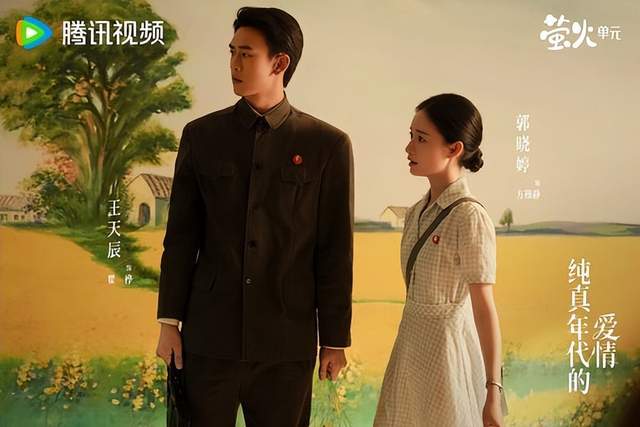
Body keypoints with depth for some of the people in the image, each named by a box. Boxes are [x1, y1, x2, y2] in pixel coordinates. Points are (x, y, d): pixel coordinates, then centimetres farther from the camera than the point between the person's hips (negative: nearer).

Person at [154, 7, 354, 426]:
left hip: (287, 343, -1)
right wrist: (169, 322, 3)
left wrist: (335, 340, 0)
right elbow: (181, 236, 6)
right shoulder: (201, 135, 5)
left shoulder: (328, 145, -1)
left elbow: (336, 250, -1)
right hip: (210, 335, 1)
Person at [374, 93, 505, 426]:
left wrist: (493, 391, -23)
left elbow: (484, 307, -21)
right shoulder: (416, 213, 5)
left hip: (447, 346, -7)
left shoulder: (469, 218, -18)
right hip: (411, 343, 7)